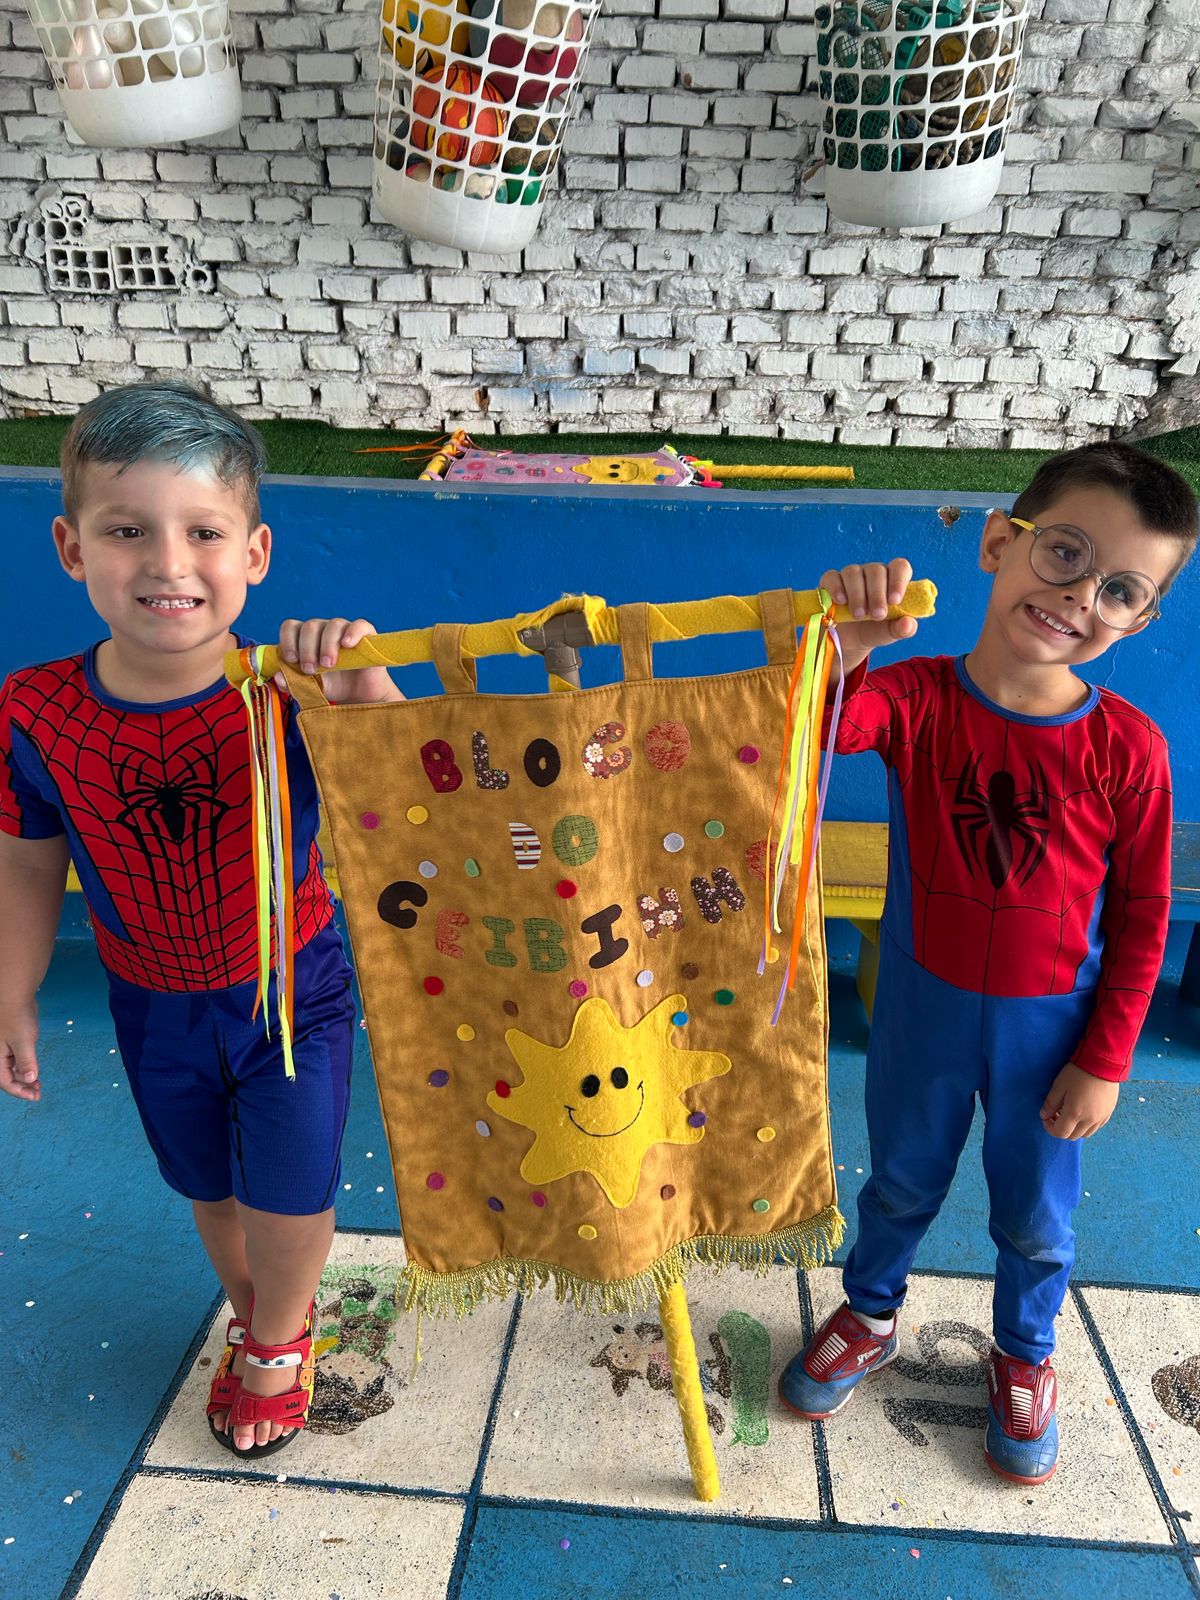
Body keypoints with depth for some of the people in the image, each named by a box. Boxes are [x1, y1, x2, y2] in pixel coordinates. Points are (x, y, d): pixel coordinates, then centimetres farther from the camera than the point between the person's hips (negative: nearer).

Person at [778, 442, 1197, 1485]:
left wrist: (1105, 1059, -5)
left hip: (1051, 1028, 0)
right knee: (902, 1182, 23)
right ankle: (870, 1318, 52)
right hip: (922, 1009, 0)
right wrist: (844, 646, -55)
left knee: (1036, 1219, 21)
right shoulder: (916, 699, -17)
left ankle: (1025, 1356, 51)